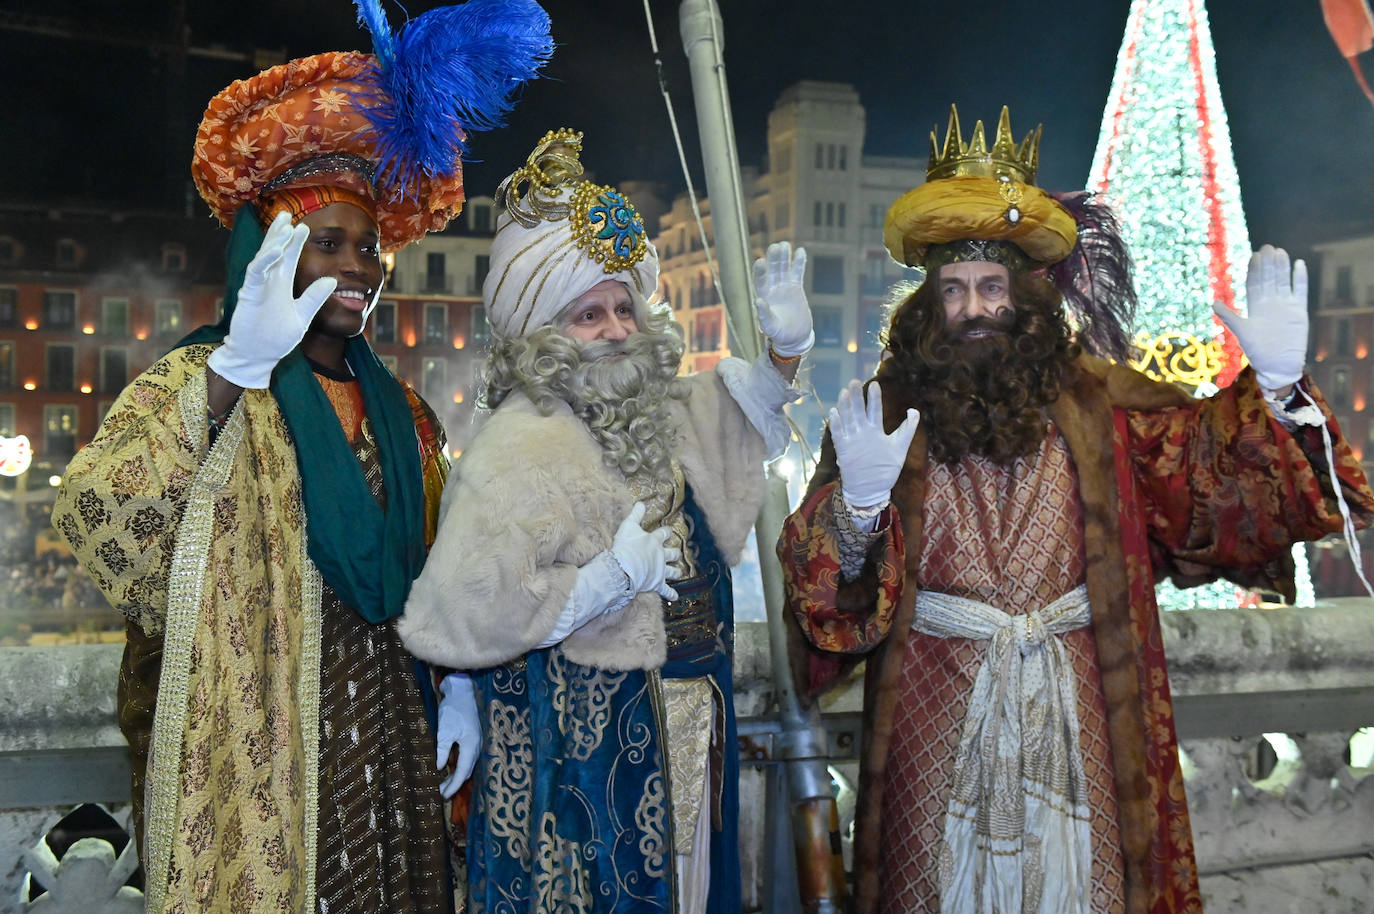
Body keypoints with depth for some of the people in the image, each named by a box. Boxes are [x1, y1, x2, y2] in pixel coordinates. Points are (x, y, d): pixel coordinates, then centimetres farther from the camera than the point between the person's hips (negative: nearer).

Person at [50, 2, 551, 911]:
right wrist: (233, 372, -28)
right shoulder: (198, 383, -4)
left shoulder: (401, 410, 13)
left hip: (390, 746, 5)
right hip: (259, 753, -5)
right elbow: (89, 517, -22)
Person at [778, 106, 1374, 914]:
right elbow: (823, 568, -9)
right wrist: (859, 504, -29)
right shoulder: (887, 412, -3)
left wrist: (1273, 386, -14)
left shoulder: (1093, 397, 1)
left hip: (1076, 700, 1)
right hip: (940, 705, -1)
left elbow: (1215, 470, 1)